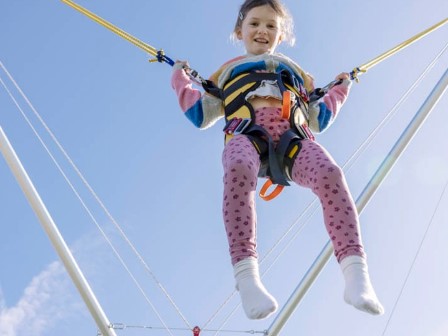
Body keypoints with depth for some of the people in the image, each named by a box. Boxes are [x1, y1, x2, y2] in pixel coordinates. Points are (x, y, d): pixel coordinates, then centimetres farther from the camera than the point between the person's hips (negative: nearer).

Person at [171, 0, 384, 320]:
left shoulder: (295, 71, 41)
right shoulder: (228, 71, 38)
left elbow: (317, 120, 38)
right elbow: (200, 114, 32)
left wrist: (339, 90, 41)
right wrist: (181, 78, 37)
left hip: (293, 136, 2)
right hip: (246, 133, -1)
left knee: (331, 174, -35)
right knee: (238, 171, -42)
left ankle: (356, 273, -46)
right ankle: (246, 276, -51)